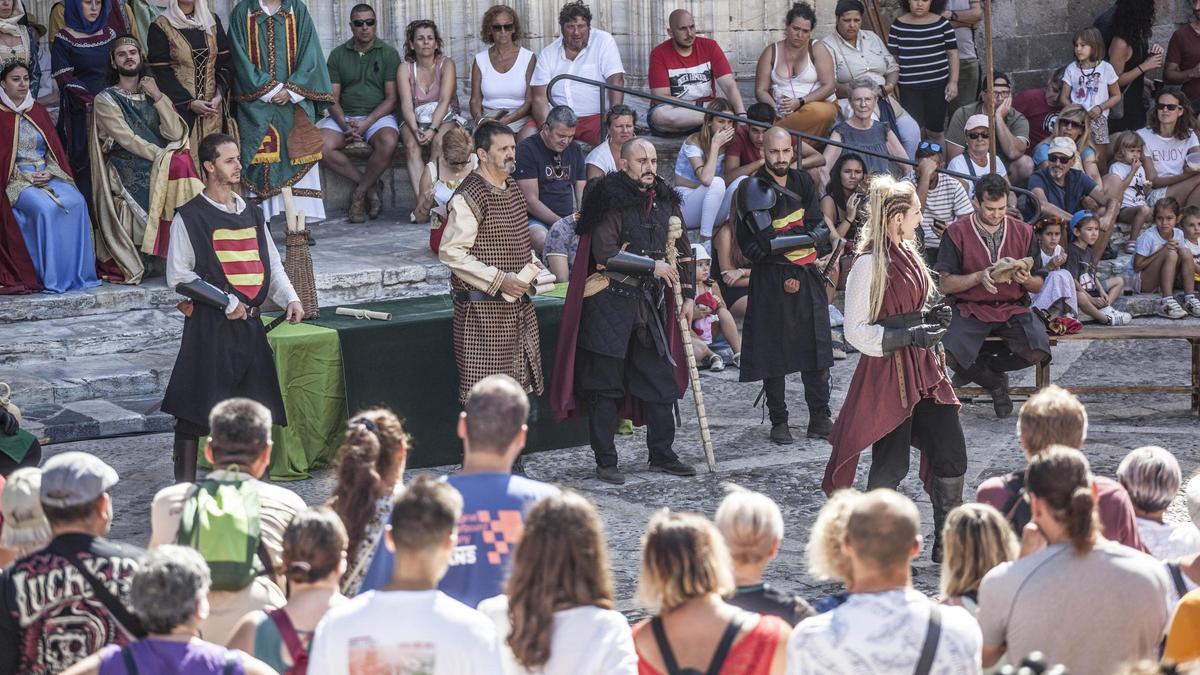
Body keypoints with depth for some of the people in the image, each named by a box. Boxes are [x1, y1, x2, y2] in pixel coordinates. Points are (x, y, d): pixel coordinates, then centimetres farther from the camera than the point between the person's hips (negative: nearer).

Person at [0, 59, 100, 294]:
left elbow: (55, 150, 15)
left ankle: (78, 272, -20)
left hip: (48, 176, 4)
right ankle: (52, 277, -27)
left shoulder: (39, 112, 17)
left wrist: (49, 172, -5)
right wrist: (28, 177, -13)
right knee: (45, 207, -34)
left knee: (77, 203, -25)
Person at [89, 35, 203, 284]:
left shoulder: (153, 95, 19)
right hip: (128, 171, -5)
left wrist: (157, 97, -3)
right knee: (179, 164, -30)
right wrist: (164, 156, -15)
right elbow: (128, 139, -7)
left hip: (163, 166, 5)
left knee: (183, 164, -27)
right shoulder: (105, 100, 6)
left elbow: (175, 134, 3)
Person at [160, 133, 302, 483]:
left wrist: (290, 298, 0)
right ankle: (184, 484, 3)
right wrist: (227, 303, -13)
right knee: (196, 406, -4)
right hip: (209, 326, -6)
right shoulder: (190, 217, -5)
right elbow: (178, 276, -10)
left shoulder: (252, 215, 14)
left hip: (249, 323, 6)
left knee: (255, 403, 9)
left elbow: (272, 263, 18)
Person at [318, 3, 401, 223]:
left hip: (378, 115, -2)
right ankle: (371, 186, -14)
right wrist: (345, 125, -15)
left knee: (388, 142, -36)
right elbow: (332, 99, 5)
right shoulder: (338, 55, 10)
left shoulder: (389, 53, 4)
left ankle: (360, 193, -16)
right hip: (343, 116, 2)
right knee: (322, 146, -28)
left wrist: (366, 123, -16)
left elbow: (391, 98, -2)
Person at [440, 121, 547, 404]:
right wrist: (500, 279, -21)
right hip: (483, 309, -8)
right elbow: (451, 253, -20)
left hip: (518, 306, 9)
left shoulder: (513, 189, 13)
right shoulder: (468, 197, -15)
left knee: (520, 381, 11)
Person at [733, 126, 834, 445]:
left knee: (816, 345, 5)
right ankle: (779, 422, 11)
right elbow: (762, 243, -18)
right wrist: (806, 236, -11)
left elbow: (819, 228, 5)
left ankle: (820, 418, 11)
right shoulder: (752, 190, -9)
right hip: (771, 282, -5)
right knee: (773, 353, 2)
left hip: (808, 276, 5)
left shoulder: (802, 182, 9)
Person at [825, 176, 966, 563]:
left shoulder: (907, 253, 12)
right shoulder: (869, 263, -15)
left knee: (951, 452, 5)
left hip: (922, 365, 8)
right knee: (891, 465, 0)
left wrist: (932, 315, 7)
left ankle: (947, 545, 16)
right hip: (887, 370, -8)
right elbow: (856, 331, -16)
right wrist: (909, 336, -23)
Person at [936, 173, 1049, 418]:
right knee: (949, 355, -30)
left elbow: (1038, 285, 9)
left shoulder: (1023, 232, 6)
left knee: (1038, 351, -26)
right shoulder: (957, 232, -2)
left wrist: (1025, 280, -15)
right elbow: (945, 284, -6)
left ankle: (979, 364, 5)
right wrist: (979, 277, -21)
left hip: (1012, 308, 2)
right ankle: (995, 382, 4)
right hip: (971, 309, -2)